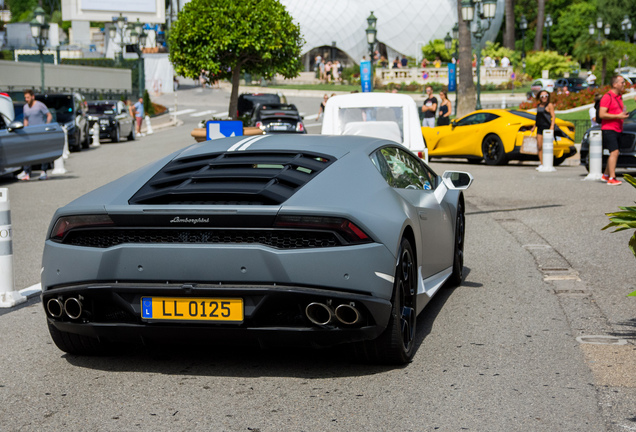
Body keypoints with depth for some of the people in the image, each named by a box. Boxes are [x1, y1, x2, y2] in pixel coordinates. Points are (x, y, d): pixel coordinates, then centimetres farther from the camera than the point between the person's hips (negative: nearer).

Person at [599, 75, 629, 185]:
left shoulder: (619, 97, 16)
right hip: (609, 129, -9)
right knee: (614, 152, -16)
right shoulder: (607, 97, -12)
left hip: (617, 129, 9)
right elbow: (602, 114, -19)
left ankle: (605, 175, 24)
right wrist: (618, 116, -21)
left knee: (614, 153, 12)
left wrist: (624, 114, 10)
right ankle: (612, 178, -17)